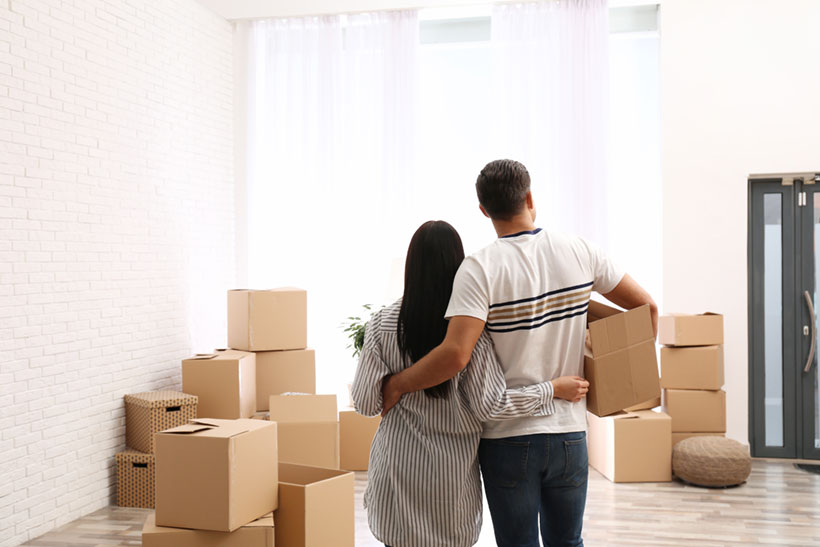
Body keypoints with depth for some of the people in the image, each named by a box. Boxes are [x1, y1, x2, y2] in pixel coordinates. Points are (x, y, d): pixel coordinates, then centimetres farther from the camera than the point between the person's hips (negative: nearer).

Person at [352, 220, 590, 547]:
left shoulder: (383, 324, -8)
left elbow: (366, 404, -5)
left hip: (399, 466, 1)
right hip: (452, 476, 0)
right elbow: (489, 405, -13)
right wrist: (554, 390, -4)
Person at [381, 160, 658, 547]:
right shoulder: (579, 252, -1)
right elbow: (646, 306, 6)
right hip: (570, 432, 4)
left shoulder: (479, 269, -15)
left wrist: (396, 384, -11)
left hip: (509, 437, -3)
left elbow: (455, 356, -25)